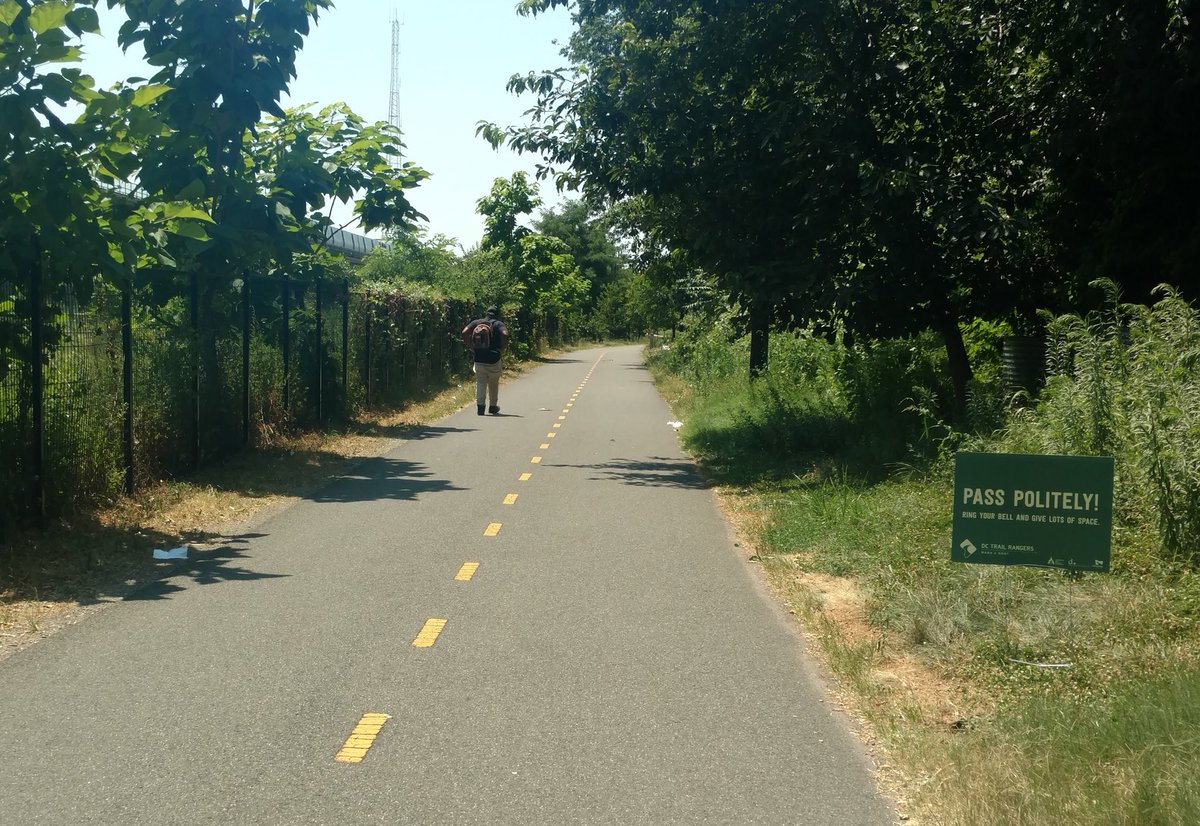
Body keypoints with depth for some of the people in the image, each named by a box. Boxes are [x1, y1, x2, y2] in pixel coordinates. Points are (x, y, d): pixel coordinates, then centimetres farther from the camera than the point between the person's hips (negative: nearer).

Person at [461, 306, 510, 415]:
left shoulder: (476, 322, 8)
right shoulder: (498, 324, 0)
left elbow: (465, 332, -7)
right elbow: (505, 334, -21)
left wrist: (472, 347, 0)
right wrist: (502, 350, -9)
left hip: (479, 360, 1)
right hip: (494, 360, -1)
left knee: (480, 383, 3)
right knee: (494, 385, 16)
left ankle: (480, 405, -15)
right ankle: (493, 407, 26)